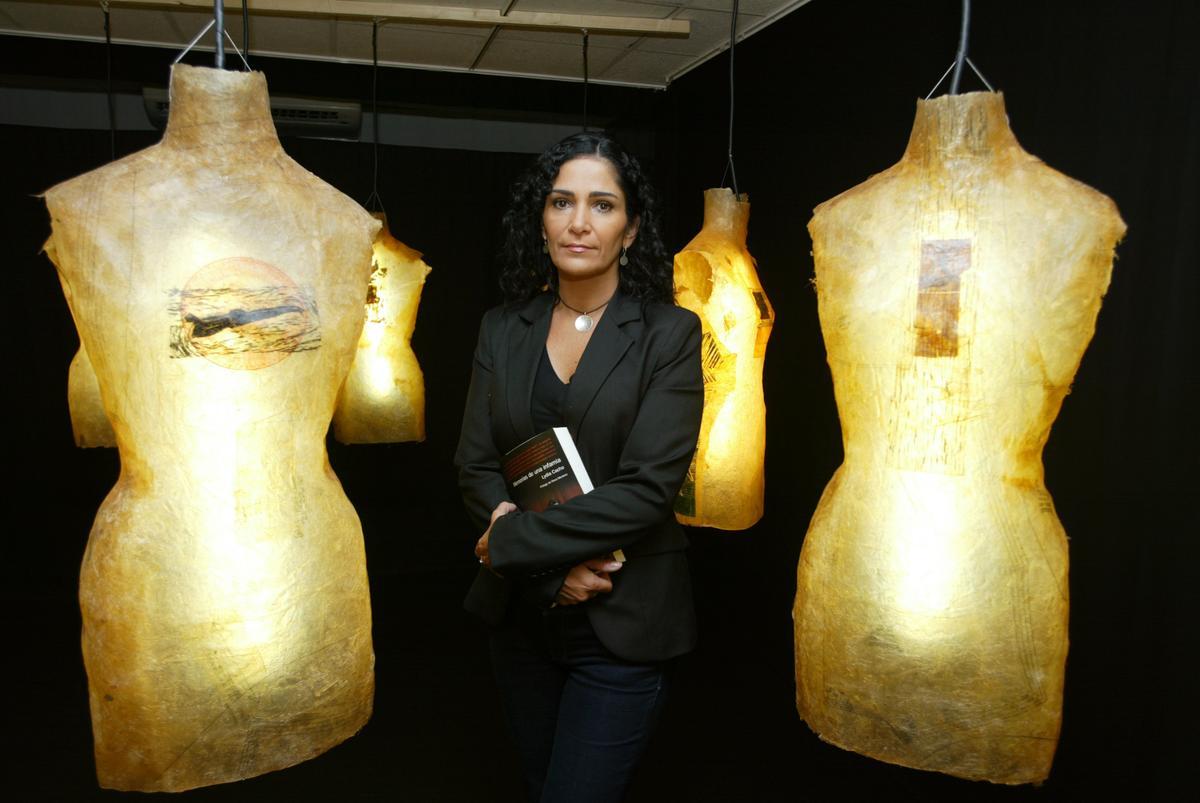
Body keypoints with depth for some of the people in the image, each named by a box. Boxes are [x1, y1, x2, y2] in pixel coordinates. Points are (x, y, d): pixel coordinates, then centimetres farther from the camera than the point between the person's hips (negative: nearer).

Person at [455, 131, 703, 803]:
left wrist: (510, 539, -16)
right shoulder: (504, 329, 2)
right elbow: (475, 467, -2)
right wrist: (559, 561, -16)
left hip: (623, 626, -4)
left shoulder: (669, 333, -10)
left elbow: (648, 487, -18)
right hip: (521, 617, 5)